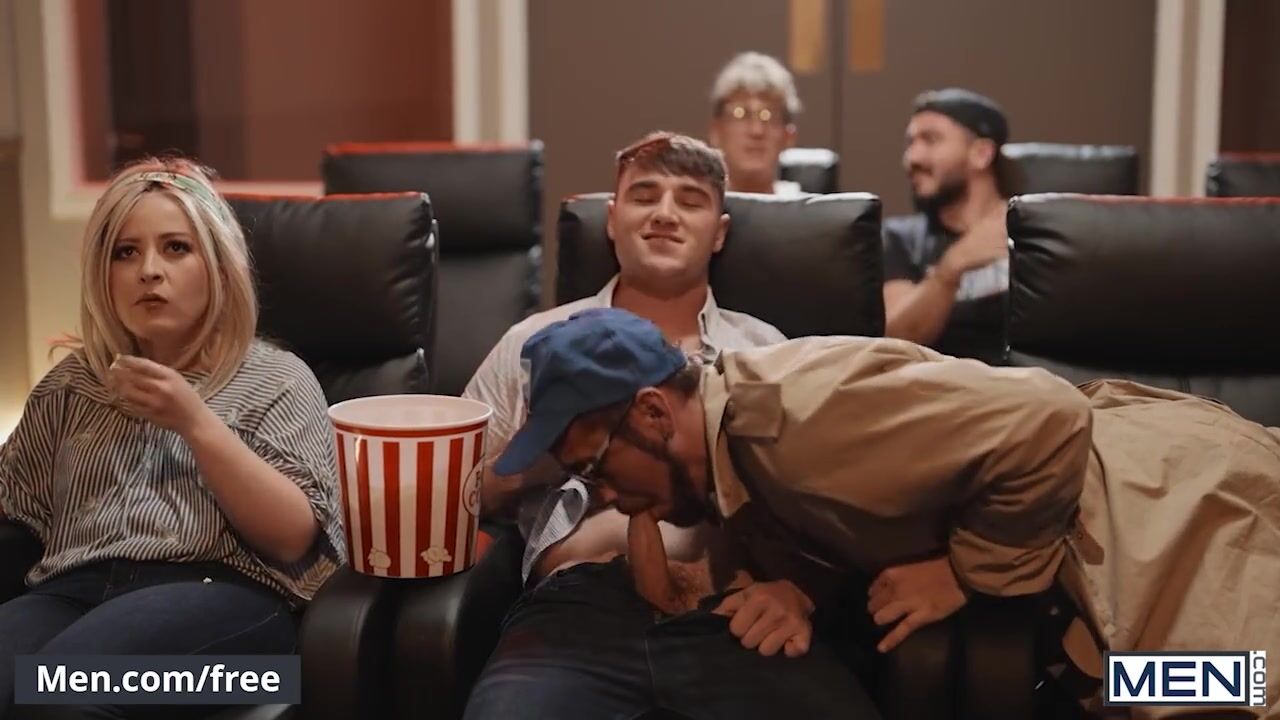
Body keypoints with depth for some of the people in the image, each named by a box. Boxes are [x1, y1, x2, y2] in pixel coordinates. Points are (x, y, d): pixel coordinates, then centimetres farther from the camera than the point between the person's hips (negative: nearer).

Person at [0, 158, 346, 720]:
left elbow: (295, 541, -2)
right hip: (75, 592, 4)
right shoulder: (72, 383, 24)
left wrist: (196, 423, -9)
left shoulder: (276, 379, 10)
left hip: (220, 593, -3)